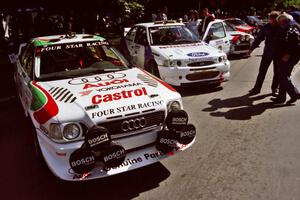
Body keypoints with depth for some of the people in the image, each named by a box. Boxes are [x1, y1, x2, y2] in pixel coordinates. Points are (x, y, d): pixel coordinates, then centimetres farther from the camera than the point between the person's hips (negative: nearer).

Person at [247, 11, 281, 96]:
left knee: (277, 72, 9)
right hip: (267, 52, 2)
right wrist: (251, 49, 5)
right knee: (262, 71, 7)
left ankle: (274, 89, 25)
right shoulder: (266, 27, -3)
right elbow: (259, 38, 5)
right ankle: (257, 88, 16)